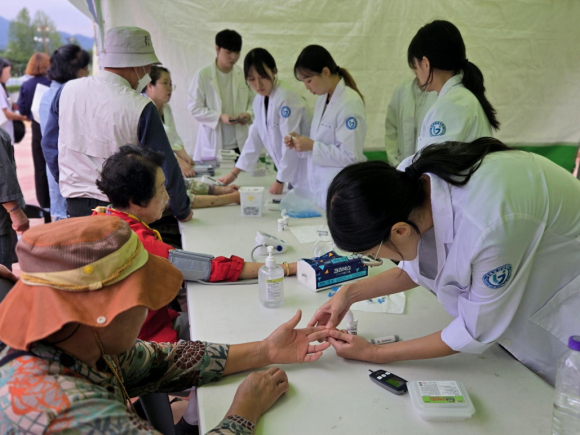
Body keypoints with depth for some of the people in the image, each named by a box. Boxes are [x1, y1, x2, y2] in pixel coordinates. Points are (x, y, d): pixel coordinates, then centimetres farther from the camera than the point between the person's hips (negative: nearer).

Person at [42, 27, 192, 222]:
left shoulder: (67, 91, -1)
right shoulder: (140, 108, -17)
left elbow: (49, 145, 11)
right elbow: (165, 165, -11)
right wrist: (183, 211, 2)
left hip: (74, 205, 5)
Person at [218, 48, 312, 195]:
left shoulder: (287, 100, -20)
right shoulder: (259, 100, 5)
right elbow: (255, 139, 12)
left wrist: (280, 181, -10)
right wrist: (234, 173, 11)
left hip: (307, 174, -7)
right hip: (292, 172, 7)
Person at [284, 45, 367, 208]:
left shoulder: (350, 103, -16)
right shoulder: (322, 100, 10)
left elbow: (350, 156, -19)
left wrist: (312, 146, -19)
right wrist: (301, 142, 1)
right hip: (320, 186, 8)